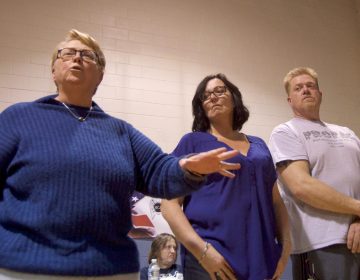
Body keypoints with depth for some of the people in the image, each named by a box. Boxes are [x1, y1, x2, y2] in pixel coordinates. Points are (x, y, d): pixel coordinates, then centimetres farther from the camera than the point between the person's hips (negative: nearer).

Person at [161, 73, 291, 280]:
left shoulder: (258, 145, 14)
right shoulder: (193, 142, 0)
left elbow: (276, 201, 16)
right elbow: (170, 203, -6)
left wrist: (286, 245, 2)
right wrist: (201, 250, -17)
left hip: (262, 258, 5)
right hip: (213, 259, -4)